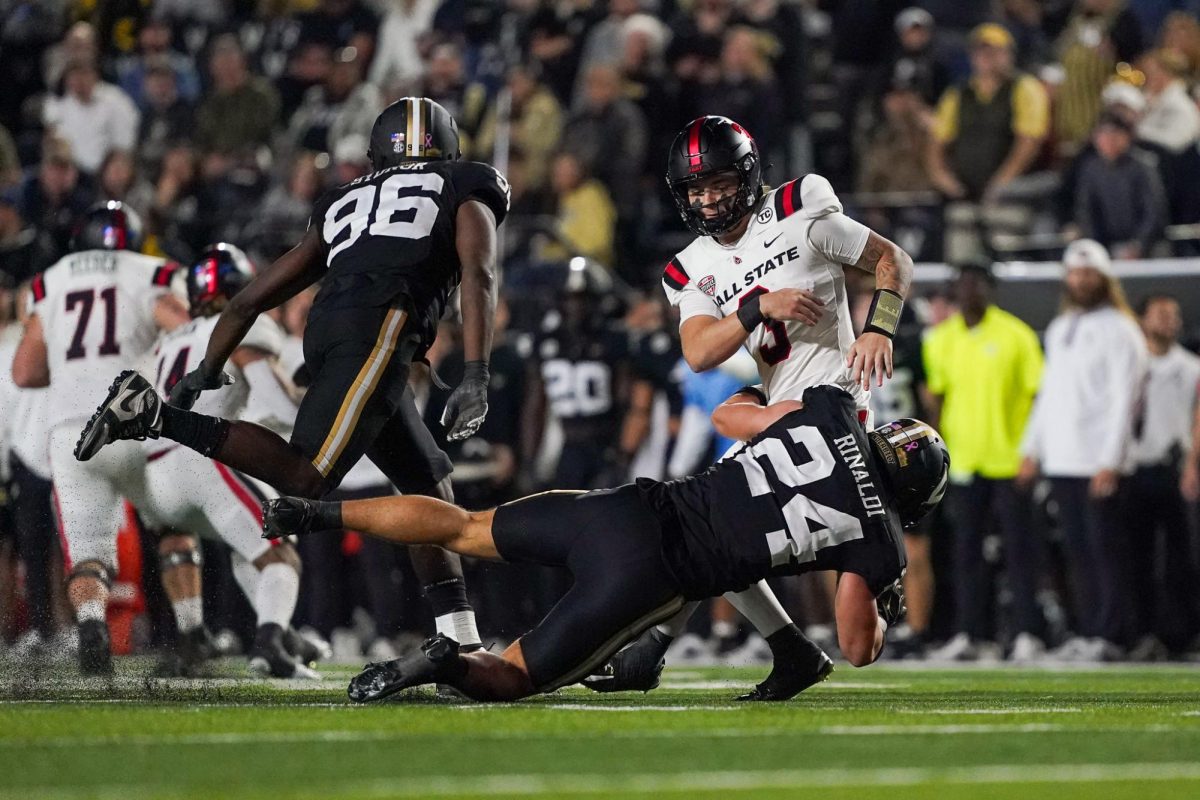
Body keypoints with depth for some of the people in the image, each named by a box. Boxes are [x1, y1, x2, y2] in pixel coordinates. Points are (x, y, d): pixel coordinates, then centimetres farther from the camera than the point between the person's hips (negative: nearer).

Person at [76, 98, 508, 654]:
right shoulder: (467, 188, 22)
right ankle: (151, 415, -23)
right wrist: (476, 377, -9)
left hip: (324, 332, 7)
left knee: (428, 486, 15)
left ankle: (462, 648, 11)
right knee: (306, 477, -17)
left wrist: (204, 372, 34)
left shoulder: (343, 205, 34)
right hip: (382, 321, -7)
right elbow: (478, 274, 1)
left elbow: (252, 299, 29)